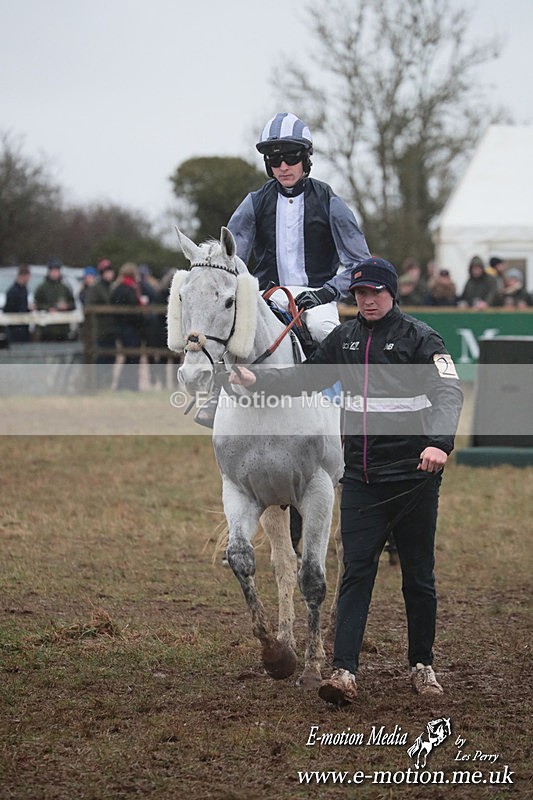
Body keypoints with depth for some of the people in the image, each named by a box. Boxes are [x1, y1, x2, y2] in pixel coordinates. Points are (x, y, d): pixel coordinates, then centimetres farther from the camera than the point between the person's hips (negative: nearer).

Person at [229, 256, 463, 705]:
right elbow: (306, 378, 20)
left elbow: (449, 391, -16)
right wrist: (258, 380, 3)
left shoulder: (419, 338, -5)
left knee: (419, 576, 8)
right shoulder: (345, 339, 11)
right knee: (356, 572, -5)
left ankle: (423, 665, 23)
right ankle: (345, 672, -12)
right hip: (361, 477, 4)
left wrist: (439, 442, -33)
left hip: (413, 475, -3)